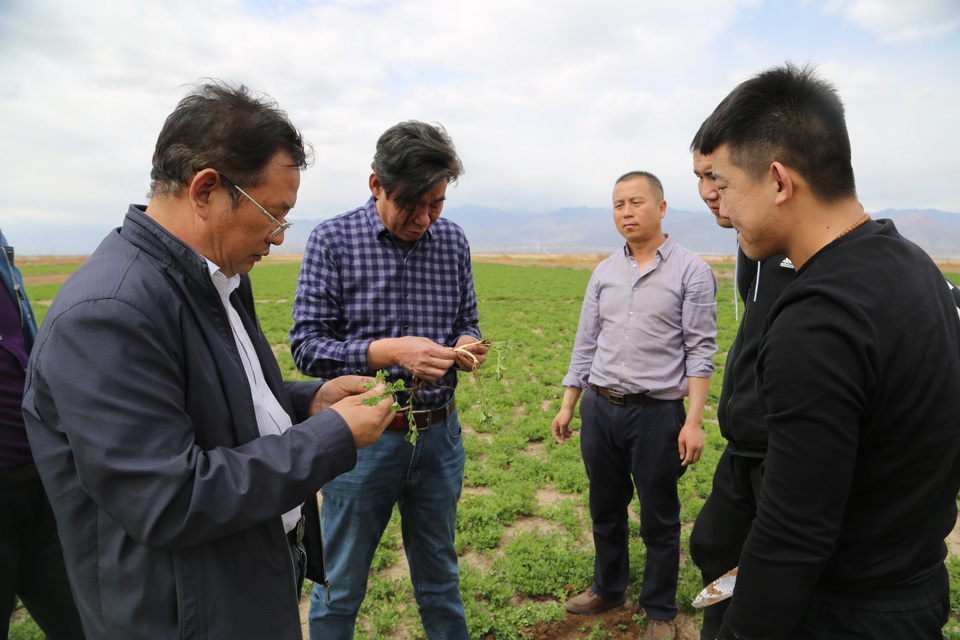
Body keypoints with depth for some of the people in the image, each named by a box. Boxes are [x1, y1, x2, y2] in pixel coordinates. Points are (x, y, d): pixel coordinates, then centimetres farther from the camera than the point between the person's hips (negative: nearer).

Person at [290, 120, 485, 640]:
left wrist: (467, 345, -13)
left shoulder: (453, 242, 1)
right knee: (340, 588, 15)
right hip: (363, 435, -3)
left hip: (439, 434, 3)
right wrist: (389, 352, -25)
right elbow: (306, 345, -11)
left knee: (440, 577, 22)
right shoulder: (332, 240, -9)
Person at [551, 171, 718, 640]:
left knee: (659, 520, 11)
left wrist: (694, 421, -15)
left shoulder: (691, 271, -5)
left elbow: (701, 351, -8)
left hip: (657, 413, -4)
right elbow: (586, 343, 11)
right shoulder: (604, 273, 8)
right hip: (600, 408, 4)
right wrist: (568, 406, 9)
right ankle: (608, 588, 41)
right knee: (606, 509, 19)